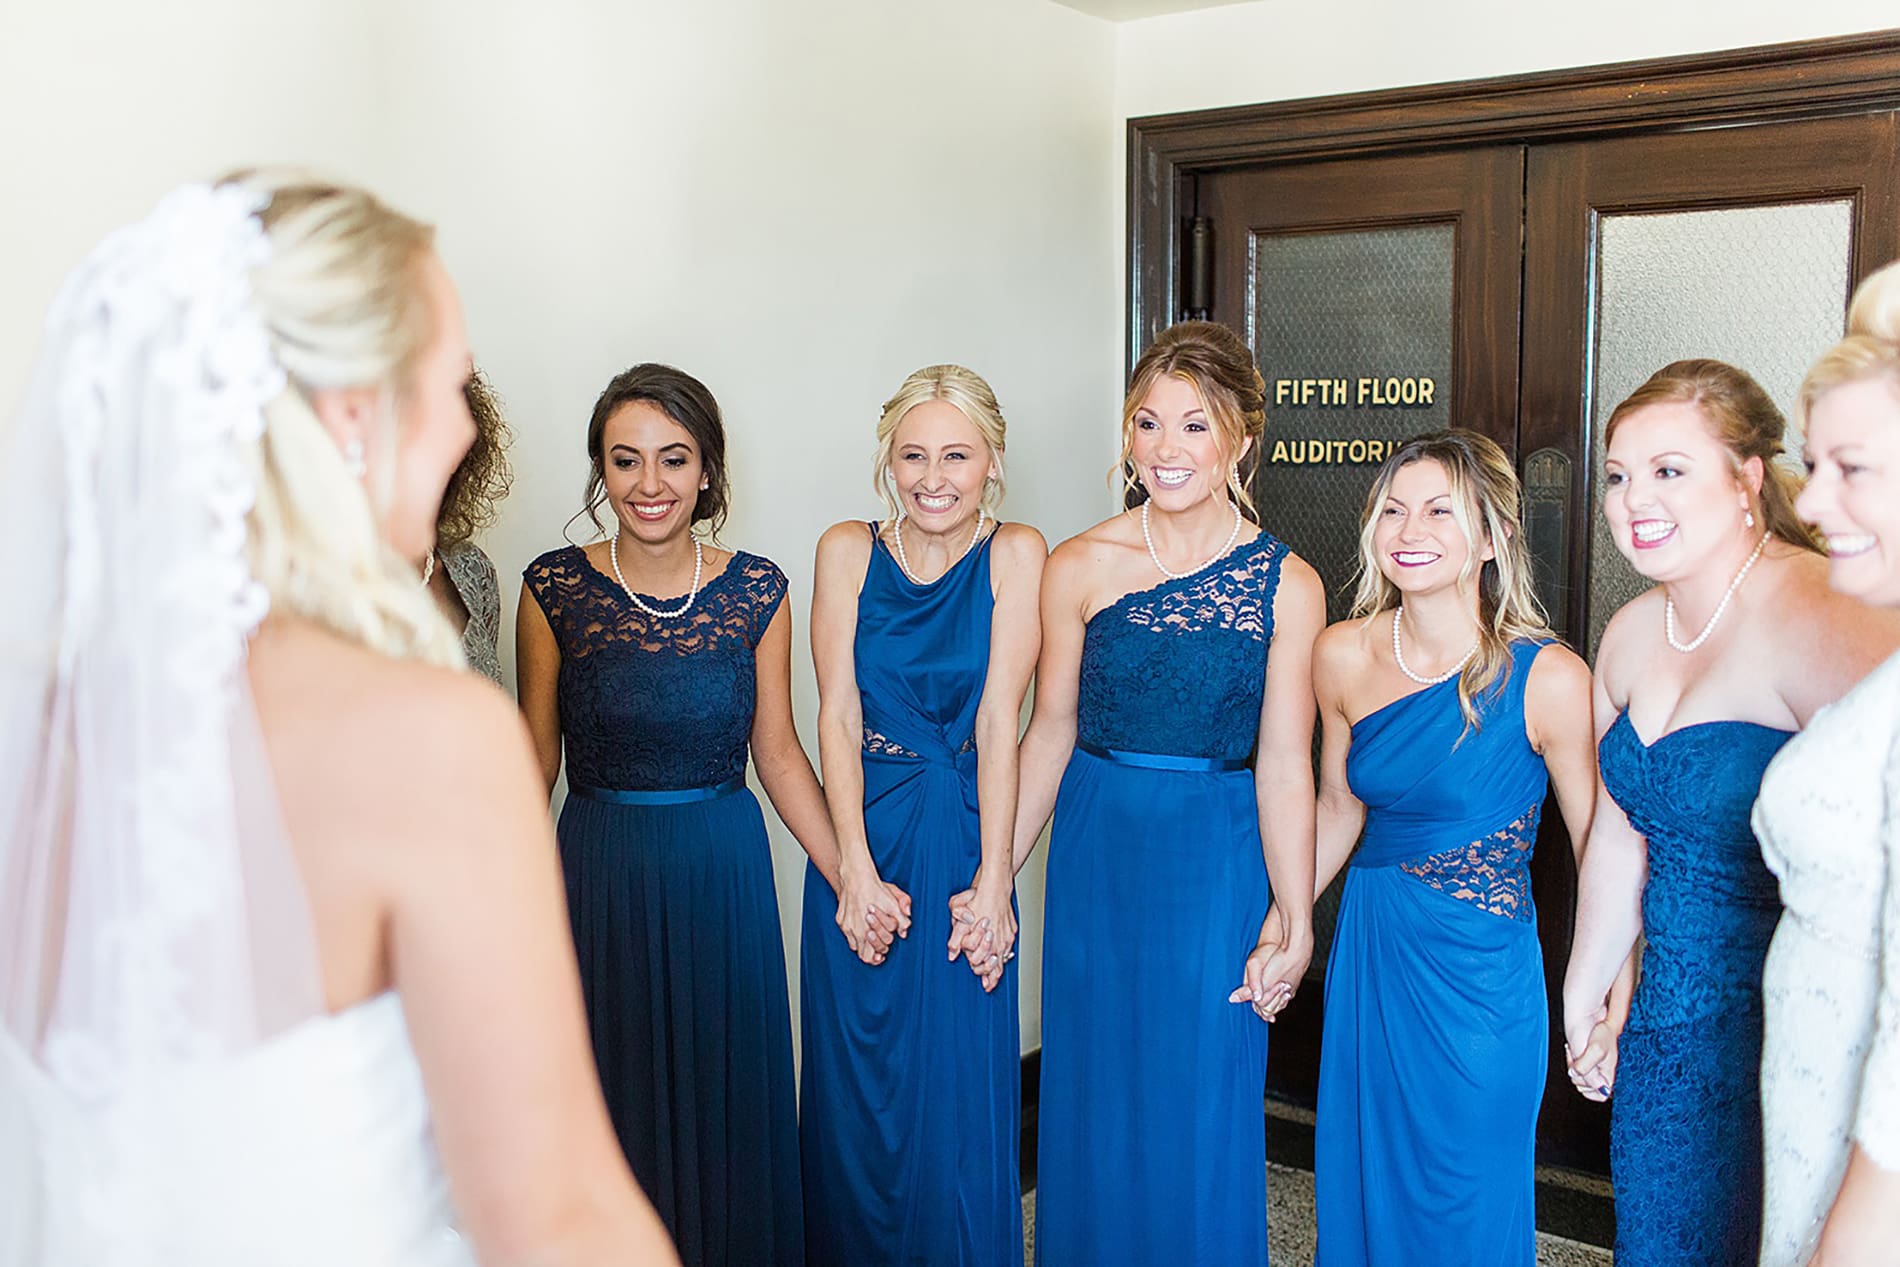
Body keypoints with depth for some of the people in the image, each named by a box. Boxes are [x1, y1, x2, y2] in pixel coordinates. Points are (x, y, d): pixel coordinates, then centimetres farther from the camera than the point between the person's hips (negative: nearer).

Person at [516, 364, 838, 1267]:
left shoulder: (757, 590, -3)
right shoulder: (553, 588, -5)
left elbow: (777, 752, 3)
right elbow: (536, 761, 1)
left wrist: (851, 879, -3)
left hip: (724, 870, 1)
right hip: (600, 876, -1)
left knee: (725, 1106, 12)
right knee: (613, 1115, 10)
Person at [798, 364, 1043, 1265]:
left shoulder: (1015, 554, -4)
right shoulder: (847, 551, 0)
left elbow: (999, 721, -9)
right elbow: (838, 716, -5)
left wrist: (993, 878, -15)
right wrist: (856, 868, -14)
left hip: (963, 834, -1)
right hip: (861, 829, 2)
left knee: (962, 1081, 5)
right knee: (859, 1081, 11)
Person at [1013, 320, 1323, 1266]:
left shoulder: (1287, 585, -5)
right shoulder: (1080, 567, -3)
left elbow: (1284, 765, -6)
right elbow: (1049, 735, 1)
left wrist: (1294, 923, -8)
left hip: (1218, 863, -1)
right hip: (1098, 850, 1)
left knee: (1203, 1108, 9)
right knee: (1096, 1099, 13)